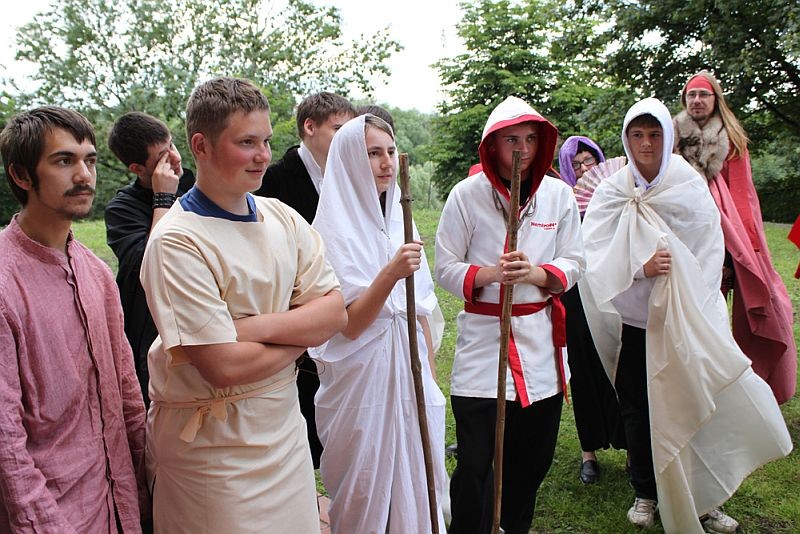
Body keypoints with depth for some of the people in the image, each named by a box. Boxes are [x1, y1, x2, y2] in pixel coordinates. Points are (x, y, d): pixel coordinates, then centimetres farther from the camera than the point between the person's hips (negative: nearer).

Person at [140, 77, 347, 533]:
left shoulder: (283, 219, 1)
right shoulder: (177, 242, -19)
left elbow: (336, 313, -4)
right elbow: (225, 366, -24)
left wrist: (258, 327, -19)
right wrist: (300, 334, -9)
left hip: (286, 427, 6)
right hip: (212, 445, -6)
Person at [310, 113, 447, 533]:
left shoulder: (399, 221, 7)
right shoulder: (334, 230, -11)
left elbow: (420, 311, 11)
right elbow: (349, 325, -16)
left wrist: (431, 378, 12)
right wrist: (389, 273, -29)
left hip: (410, 372, 6)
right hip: (363, 379, -5)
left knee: (414, 485, 14)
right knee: (366, 493, 8)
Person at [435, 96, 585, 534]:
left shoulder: (559, 194, 4)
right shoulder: (467, 194, -4)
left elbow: (573, 262, 5)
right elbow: (445, 269, -2)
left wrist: (535, 274, -16)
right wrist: (488, 274, -21)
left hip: (542, 339, 4)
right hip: (483, 337, -3)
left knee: (533, 458, 14)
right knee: (475, 464, -2)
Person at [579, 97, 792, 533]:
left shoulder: (690, 186, -3)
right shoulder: (612, 190, -2)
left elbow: (709, 255, -1)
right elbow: (595, 255, -10)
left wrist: (688, 311, -7)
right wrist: (639, 268, -27)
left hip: (685, 321, -1)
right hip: (632, 319, 1)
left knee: (691, 404, 1)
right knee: (637, 407, 9)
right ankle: (646, 493, 28)